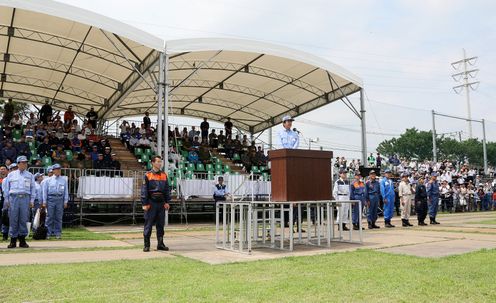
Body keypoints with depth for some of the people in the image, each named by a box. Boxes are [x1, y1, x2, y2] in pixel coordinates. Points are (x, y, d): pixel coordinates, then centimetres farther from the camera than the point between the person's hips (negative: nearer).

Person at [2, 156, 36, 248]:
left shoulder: (30, 175, 13)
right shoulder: (11, 175, 12)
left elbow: (33, 188, 12)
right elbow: (6, 187, 13)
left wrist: (32, 200, 5)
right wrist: (6, 199, 6)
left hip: (25, 198, 0)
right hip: (13, 197, 0)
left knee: (24, 219, -1)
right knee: (13, 220, -2)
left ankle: (22, 240, 6)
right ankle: (13, 240, 4)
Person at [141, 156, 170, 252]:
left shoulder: (164, 175, 11)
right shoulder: (148, 175, -2)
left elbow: (167, 189, 13)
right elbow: (144, 190, -4)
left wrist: (167, 202, 6)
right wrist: (145, 203, -9)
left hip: (161, 203, 4)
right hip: (151, 203, -4)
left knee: (160, 224, 9)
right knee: (148, 224, 0)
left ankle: (160, 244, 17)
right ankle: (146, 245, 7)